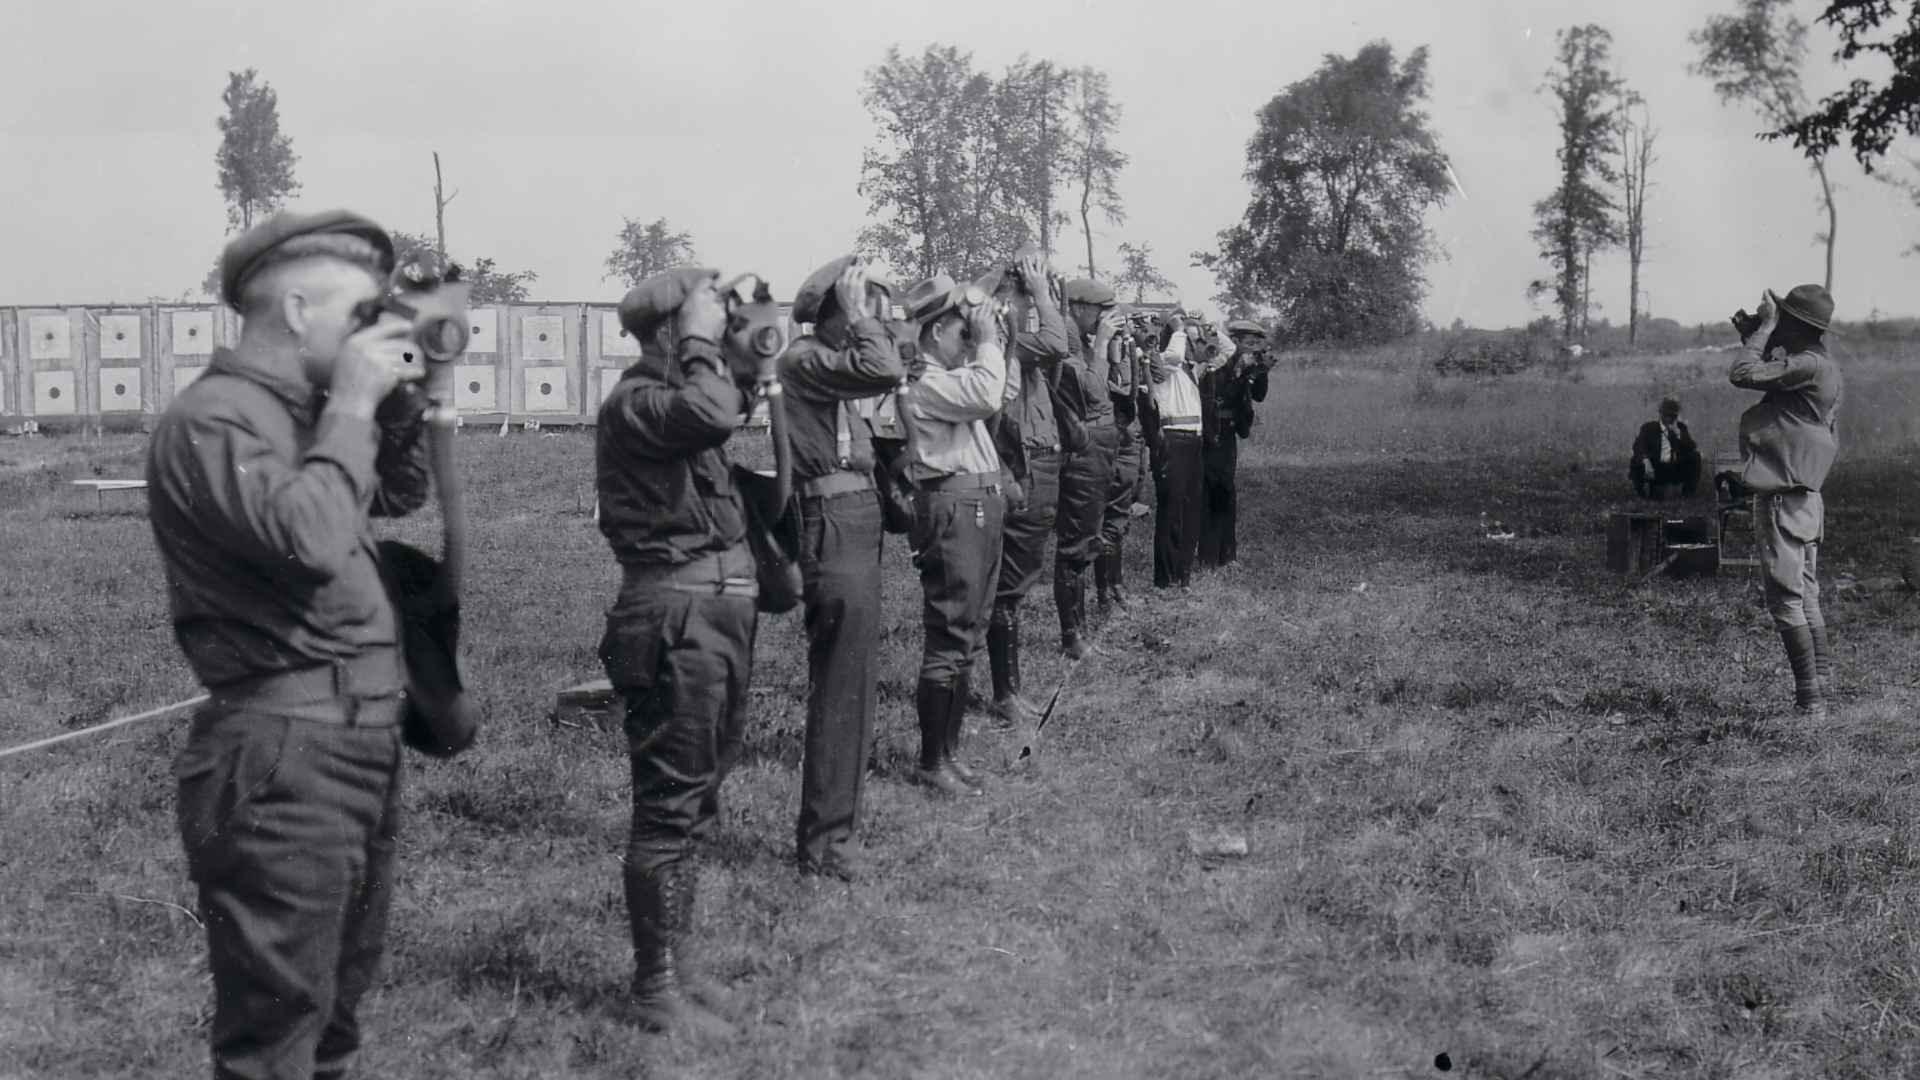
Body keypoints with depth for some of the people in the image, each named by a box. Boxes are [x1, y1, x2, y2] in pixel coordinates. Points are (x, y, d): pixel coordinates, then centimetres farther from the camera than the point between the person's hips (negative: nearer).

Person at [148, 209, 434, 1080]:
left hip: (363, 739, 10)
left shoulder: (303, 412, 14)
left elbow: (398, 497, 26)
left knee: (342, 985, 21)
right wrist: (353, 404, -18)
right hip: (282, 756, -10)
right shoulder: (211, 421, -15)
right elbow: (310, 540, -29)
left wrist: (401, 405, 9)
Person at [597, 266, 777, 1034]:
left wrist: (757, 379, 12)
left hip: (721, 599, 10)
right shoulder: (636, 401, -13)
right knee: (670, 804, -5)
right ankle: (655, 991, 3)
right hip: (677, 609, -10)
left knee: (693, 798, 17)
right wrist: (702, 343, -17)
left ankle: (671, 968, 28)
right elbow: (712, 416, -33)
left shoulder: (681, 388, 17)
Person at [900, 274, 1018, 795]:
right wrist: (988, 343, -14)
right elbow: (986, 396, -29)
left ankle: (949, 748, 23)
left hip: (982, 506, 10)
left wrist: (996, 342, 15)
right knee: (949, 637, -7)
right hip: (952, 508, -10)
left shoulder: (955, 374, 17)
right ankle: (933, 761, -1)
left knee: (966, 634, 15)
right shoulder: (925, 382, -14)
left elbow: (1005, 393, 27)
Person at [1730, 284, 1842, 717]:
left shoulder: (1809, 366, -17)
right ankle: (1819, 692, 18)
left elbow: (1744, 374, -21)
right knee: (1805, 598, 14)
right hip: (1805, 497, 10)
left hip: (1783, 498, -10)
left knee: (1785, 600, -6)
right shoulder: (1825, 368, 14)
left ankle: (1809, 700, -4)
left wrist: (1765, 327, -12)